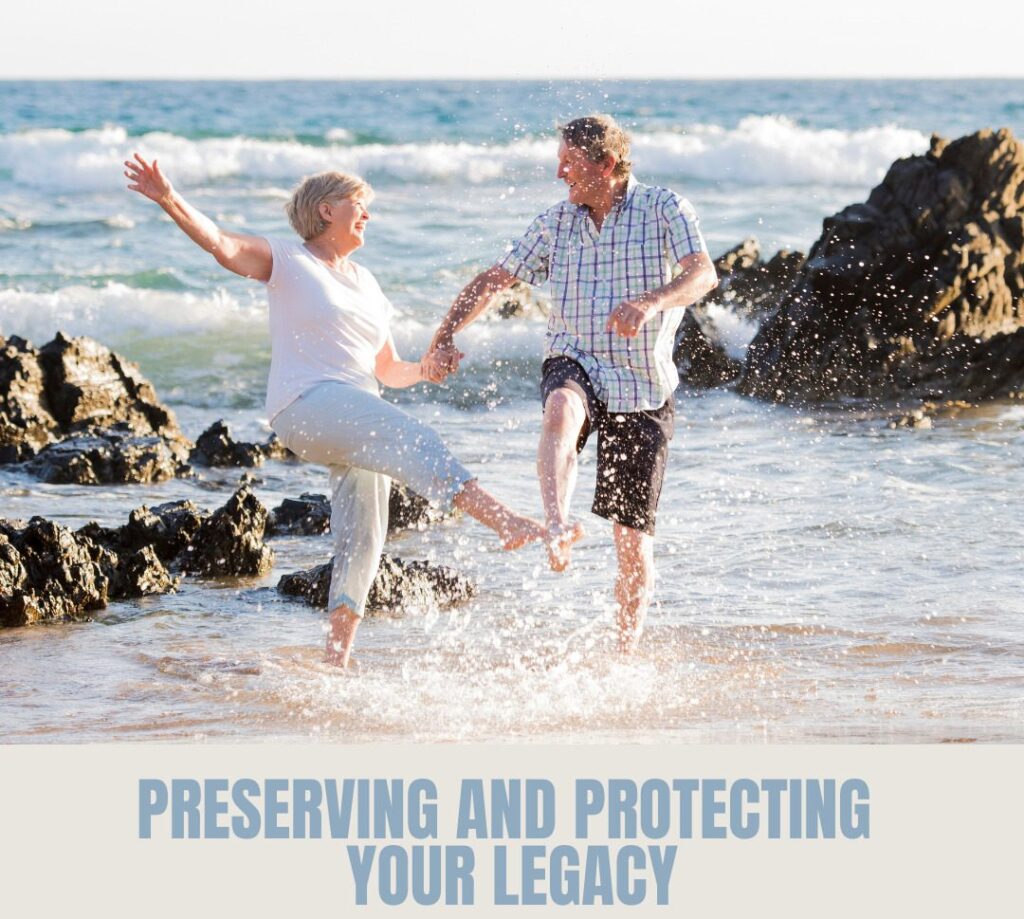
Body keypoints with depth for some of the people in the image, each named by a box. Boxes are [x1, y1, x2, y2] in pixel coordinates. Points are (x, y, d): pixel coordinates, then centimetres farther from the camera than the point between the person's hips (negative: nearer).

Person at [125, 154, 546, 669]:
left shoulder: (366, 285, 24)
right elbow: (222, 245, -11)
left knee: (361, 541, 2)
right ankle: (508, 524, -40)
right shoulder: (285, 261, 6)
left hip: (359, 422, 8)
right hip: (305, 406, -8)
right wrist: (169, 202, -27)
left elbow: (387, 370, 26)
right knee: (415, 443, -28)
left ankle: (336, 661, 7)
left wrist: (423, 370, 4)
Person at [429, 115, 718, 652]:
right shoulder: (556, 224, 7)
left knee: (633, 537, 1)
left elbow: (702, 274, -21)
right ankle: (559, 526, -56)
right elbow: (495, 279, 14)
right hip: (576, 365, 2)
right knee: (562, 408, -39)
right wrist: (445, 335, 1)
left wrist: (651, 301, -41)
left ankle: (625, 655, 14)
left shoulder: (663, 210, -5)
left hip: (643, 387, -2)